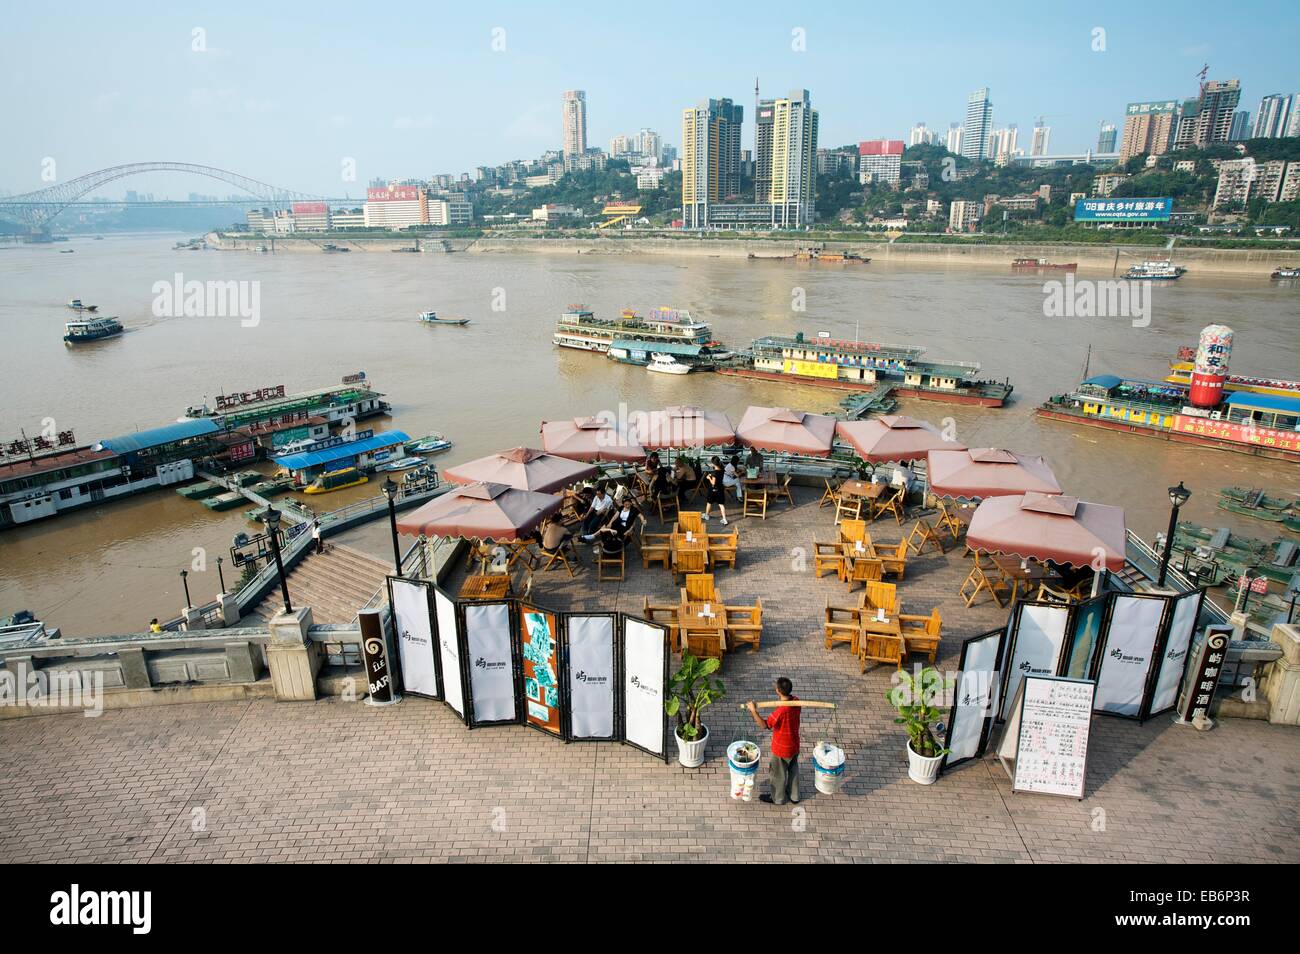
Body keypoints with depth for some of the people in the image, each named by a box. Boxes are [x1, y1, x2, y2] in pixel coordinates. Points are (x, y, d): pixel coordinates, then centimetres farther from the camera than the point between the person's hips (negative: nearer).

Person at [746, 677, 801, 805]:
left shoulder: (781, 711, -37)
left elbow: (764, 725, -30)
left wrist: (754, 711, -34)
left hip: (781, 748, -7)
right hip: (794, 745, 7)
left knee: (778, 773, 17)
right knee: (793, 770, 26)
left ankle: (778, 798, 37)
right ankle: (794, 796, 44)